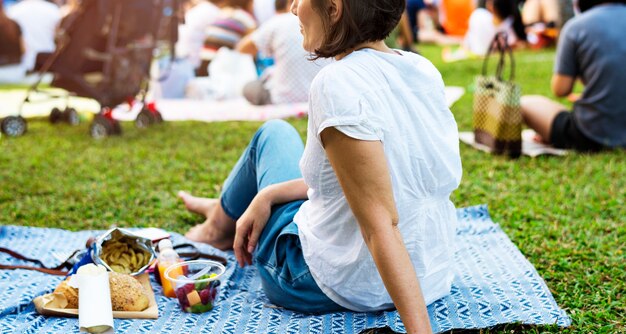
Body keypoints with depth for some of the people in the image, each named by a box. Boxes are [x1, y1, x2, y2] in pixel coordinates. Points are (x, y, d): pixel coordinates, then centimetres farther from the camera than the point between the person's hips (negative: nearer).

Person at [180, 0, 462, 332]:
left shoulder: (339, 83, -28)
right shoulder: (422, 68, -3)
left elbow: (381, 225, -31)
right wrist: (269, 194, 4)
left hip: (343, 287, -7)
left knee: (275, 134, 19)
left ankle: (220, 225, 49)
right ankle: (224, 208, 57)